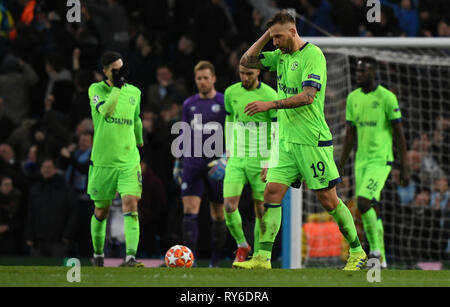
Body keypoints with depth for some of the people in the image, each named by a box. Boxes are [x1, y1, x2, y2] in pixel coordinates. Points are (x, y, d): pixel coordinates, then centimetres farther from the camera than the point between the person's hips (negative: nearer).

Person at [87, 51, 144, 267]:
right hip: (102, 160, -2)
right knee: (101, 211, 9)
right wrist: (117, 86, -26)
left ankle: (131, 256, -25)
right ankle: (98, 253, 31)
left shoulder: (134, 92, 8)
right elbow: (104, 110, -24)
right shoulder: (96, 90, -3)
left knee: (130, 205, -16)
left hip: (129, 161, 2)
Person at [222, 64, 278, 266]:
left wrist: (270, 161, -12)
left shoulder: (269, 95, -8)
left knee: (261, 210, 0)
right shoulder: (231, 93, 6)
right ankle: (242, 246, 14)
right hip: (236, 158, 3)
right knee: (229, 206, -9)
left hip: (260, 159, -3)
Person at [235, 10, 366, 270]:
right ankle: (263, 258, -6)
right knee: (272, 192, -4)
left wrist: (270, 105, -24)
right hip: (287, 140, 7)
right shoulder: (280, 56, 12)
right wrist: (267, 35, 5)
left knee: (328, 200, -1)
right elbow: (247, 61, 15)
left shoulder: (312, 54, -13)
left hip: (312, 140, -7)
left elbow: (308, 96, -21)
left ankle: (357, 253, 14)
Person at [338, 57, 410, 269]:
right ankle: (380, 260, 12)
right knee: (372, 209, 7)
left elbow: (399, 133, -6)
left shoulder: (386, 97, -7)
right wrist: (341, 166, 14)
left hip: (380, 160, -6)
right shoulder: (353, 98, 10)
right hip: (361, 161, 6)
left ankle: (376, 249, -10)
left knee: (363, 202, -21)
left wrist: (404, 168, -8)